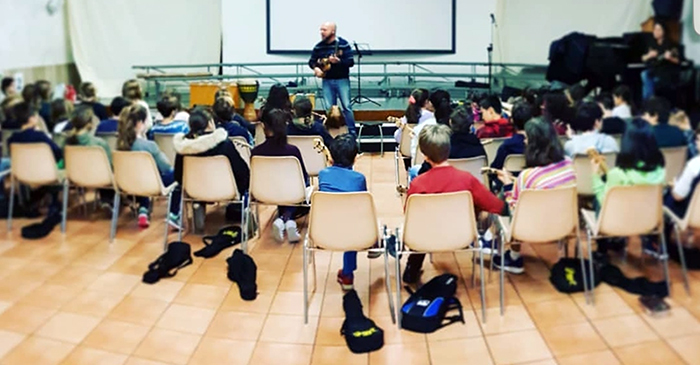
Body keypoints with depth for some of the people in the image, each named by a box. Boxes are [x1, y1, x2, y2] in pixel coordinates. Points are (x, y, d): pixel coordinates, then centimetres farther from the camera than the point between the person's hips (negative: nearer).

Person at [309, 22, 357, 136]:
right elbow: (311, 61, 15)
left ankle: (352, 132, 2)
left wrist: (338, 61, -27)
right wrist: (316, 68, -7)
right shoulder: (319, 46, 6)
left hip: (342, 80, -3)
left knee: (346, 106, -6)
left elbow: (351, 62, -11)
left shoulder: (343, 44, -7)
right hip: (327, 80, 4)